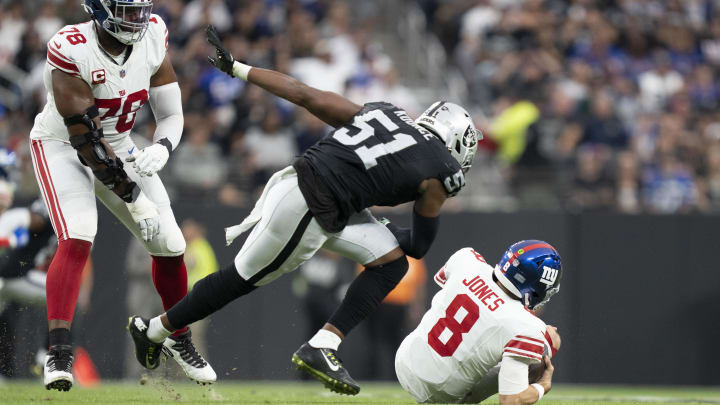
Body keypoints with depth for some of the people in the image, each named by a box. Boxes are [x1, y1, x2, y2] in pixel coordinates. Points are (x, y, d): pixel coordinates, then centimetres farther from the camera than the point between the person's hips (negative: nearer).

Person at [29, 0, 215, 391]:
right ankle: (58, 352, -30)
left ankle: (178, 339, 28)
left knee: (169, 245, 4)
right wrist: (133, 198, -27)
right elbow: (84, 138, -29)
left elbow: (171, 114, -4)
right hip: (61, 147, -6)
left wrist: (160, 149, -28)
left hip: (119, 149, 6)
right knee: (77, 239, -28)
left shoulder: (152, 40, -13)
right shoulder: (72, 51, -30)